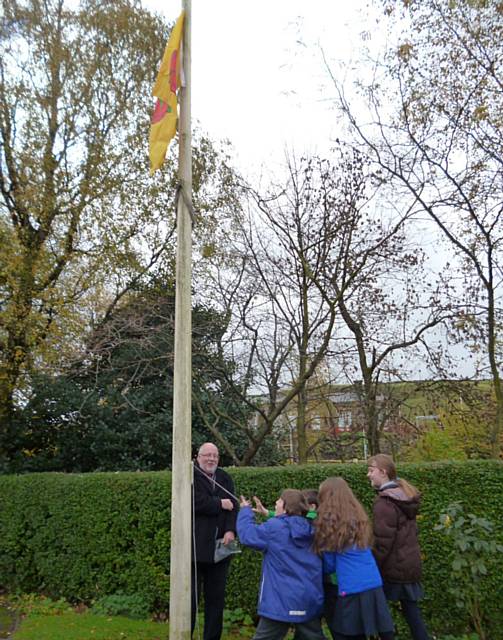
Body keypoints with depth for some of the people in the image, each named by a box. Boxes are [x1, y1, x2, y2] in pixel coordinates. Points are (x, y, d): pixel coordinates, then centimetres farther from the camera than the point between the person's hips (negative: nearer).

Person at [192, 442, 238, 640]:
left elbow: (233, 506, 2)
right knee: (190, 597, 3)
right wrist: (219, 504, -9)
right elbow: (194, 502, -18)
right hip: (194, 548, -5)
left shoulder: (225, 478, 11)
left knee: (216, 598, 13)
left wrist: (231, 530, -14)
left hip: (219, 548, 5)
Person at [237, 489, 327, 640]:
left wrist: (246, 510, 8)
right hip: (311, 601, 5)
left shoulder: (274, 527, -14)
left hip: (282, 602, -5)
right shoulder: (311, 529, 3)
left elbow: (247, 534, -7)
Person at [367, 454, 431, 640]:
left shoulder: (384, 502, -20)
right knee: (411, 610, 15)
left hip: (393, 568, -9)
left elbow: (382, 543, -22)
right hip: (410, 564, 9)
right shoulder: (405, 496, 8)